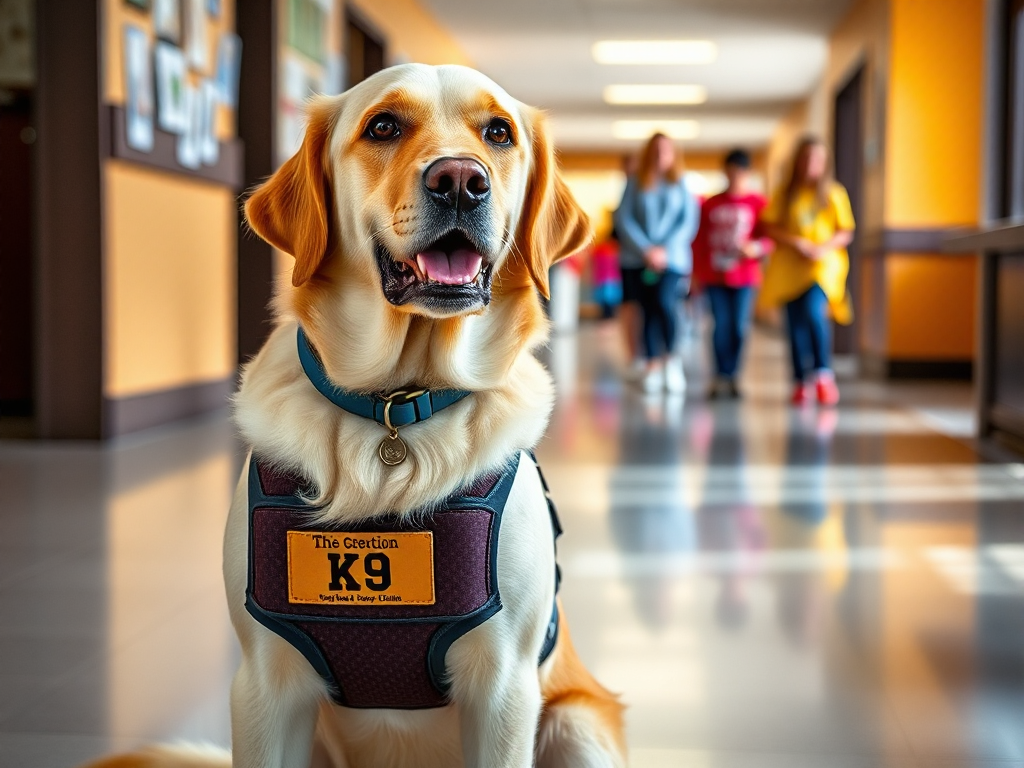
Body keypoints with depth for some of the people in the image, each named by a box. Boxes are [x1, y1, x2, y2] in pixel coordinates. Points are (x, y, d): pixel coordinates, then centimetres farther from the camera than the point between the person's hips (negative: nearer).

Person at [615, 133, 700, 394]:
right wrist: (646, 249, -9)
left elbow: (689, 221, 1)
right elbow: (623, 219, 0)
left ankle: (671, 356, -2)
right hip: (638, 258, 1)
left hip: (671, 257, -1)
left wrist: (665, 249, -10)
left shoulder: (681, 184, 6)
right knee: (649, 310, 0)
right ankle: (652, 366, 8)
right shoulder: (636, 182, 6)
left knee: (664, 302, -21)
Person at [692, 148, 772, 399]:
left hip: (744, 277, -1)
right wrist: (697, 274, 9)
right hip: (714, 276, 2)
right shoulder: (711, 204, 10)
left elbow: (770, 237, 1)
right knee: (721, 325, -3)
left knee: (738, 327, -2)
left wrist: (756, 248, -19)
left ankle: (731, 376, 7)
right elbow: (700, 241, 12)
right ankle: (721, 376, 2)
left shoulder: (758, 203, 3)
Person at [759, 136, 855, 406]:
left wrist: (824, 247, -14)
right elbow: (770, 229, 3)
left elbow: (846, 233, 4)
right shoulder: (785, 195, 8)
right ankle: (801, 382, 12)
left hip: (823, 265, -2)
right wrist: (796, 242, -12)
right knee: (796, 324, 1)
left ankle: (824, 373, -17)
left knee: (814, 310, -25)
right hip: (790, 269, 2)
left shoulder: (834, 193, 6)